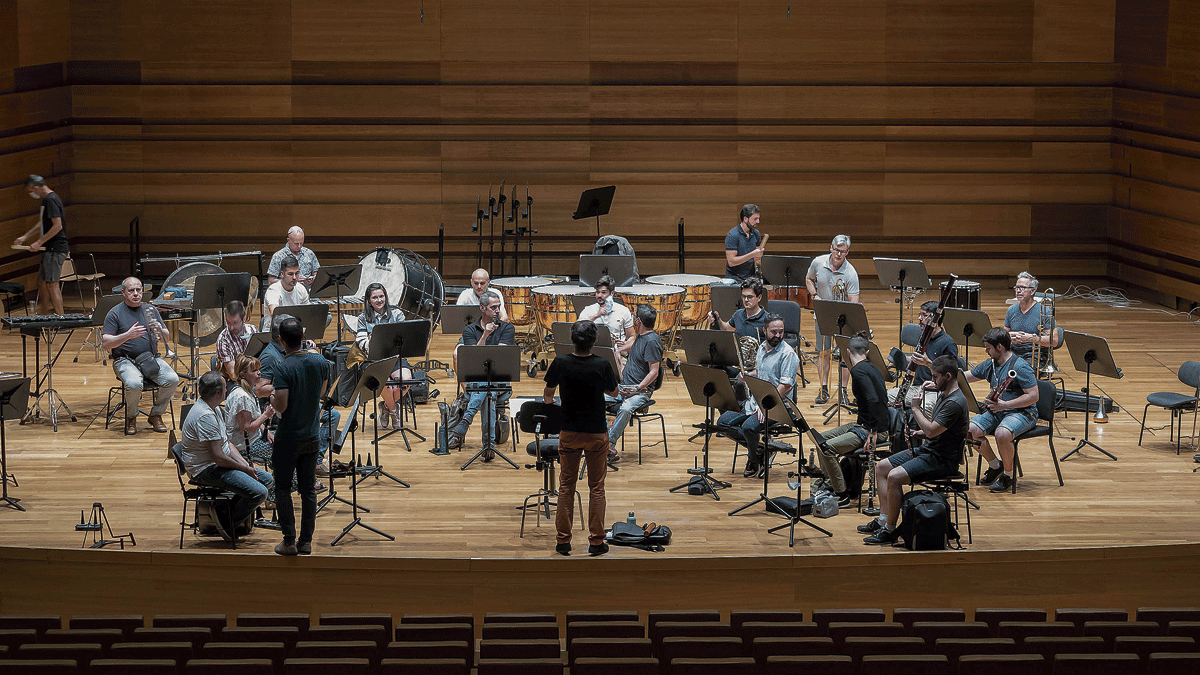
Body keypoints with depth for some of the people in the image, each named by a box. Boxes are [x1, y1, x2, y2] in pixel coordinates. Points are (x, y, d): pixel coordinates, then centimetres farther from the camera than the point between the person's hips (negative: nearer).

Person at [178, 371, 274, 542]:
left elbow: (226, 443, 17)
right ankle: (228, 526, -4)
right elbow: (218, 457, -24)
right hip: (206, 470, -11)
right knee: (259, 492, -24)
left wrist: (244, 462, 2)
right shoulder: (205, 417, -23)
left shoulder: (213, 410, 11)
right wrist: (244, 469, -12)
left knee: (268, 480, 9)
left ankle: (229, 513, 7)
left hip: (219, 465, 11)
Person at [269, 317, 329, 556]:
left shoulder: (283, 368, -21)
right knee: (308, 490, 11)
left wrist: (271, 397, -4)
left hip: (288, 438, -5)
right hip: (312, 437, 5)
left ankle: (289, 541, 6)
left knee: (282, 489, 7)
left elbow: (280, 406, -25)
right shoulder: (321, 363, -2)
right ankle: (306, 542, 15)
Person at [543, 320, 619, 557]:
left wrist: (548, 400, 31)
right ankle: (596, 541, 7)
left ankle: (563, 540, 12)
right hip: (597, 434, -1)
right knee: (596, 488, 7)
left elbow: (547, 394, 7)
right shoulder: (602, 365, -13)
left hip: (569, 433, 1)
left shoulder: (560, 363, -10)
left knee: (566, 486, 10)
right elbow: (613, 391, 5)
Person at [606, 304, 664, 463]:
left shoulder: (652, 341, -15)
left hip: (641, 391, -9)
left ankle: (609, 444, -35)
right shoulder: (640, 337, 13)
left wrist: (638, 388, -28)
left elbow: (654, 372, -21)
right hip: (624, 387, 9)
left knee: (626, 409, -38)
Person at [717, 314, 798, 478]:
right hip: (755, 400, 8)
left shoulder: (788, 353, -13)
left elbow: (785, 385, -19)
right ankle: (757, 447, 5)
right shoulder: (762, 348, 11)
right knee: (723, 422, -4)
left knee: (749, 427, -32)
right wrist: (747, 375, 4)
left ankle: (754, 460, -2)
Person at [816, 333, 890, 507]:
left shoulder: (858, 371, -18)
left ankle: (842, 495, -14)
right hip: (863, 424, 10)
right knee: (822, 438, 14)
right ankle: (830, 484, 20)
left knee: (827, 448, -21)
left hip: (876, 430, -10)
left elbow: (873, 400, -29)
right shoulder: (870, 367, 12)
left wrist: (873, 433, -25)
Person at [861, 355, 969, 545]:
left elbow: (932, 431, -28)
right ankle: (883, 520, 7)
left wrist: (916, 408, -17)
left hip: (942, 460, -11)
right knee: (881, 468, 8)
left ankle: (890, 531, -17)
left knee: (894, 476, -26)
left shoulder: (955, 403, -21)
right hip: (927, 450, 11)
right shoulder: (943, 395, 12)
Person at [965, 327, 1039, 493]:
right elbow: (966, 377, 20)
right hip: (997, 410, 8)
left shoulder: (1020, 366, -16)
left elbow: (1033, 396, -20)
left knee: (1002, 434, -36)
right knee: (970, 429, -15)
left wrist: (1005, 404, -24)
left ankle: (1008, 475, -11)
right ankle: (994, 465, 7)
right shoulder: (990, 364, 9)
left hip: (1022, 412, -8)